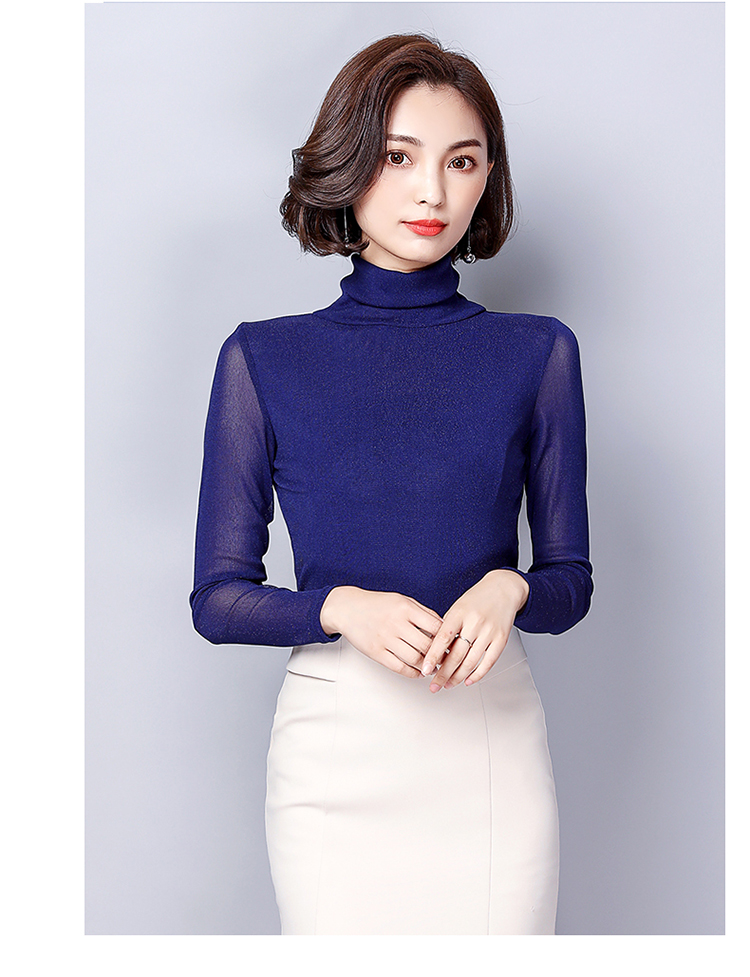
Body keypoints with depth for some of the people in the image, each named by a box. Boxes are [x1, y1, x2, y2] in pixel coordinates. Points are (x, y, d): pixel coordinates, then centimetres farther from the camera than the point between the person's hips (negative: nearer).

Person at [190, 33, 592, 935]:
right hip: (331, 739, 0)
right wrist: (344, 607, -18)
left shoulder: (537, 353, 2)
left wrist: (510, 589, -15)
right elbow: (217, 598, 0)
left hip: (492, 736, 1)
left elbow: (571, 580, 7)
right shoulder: (263, 360, 0)